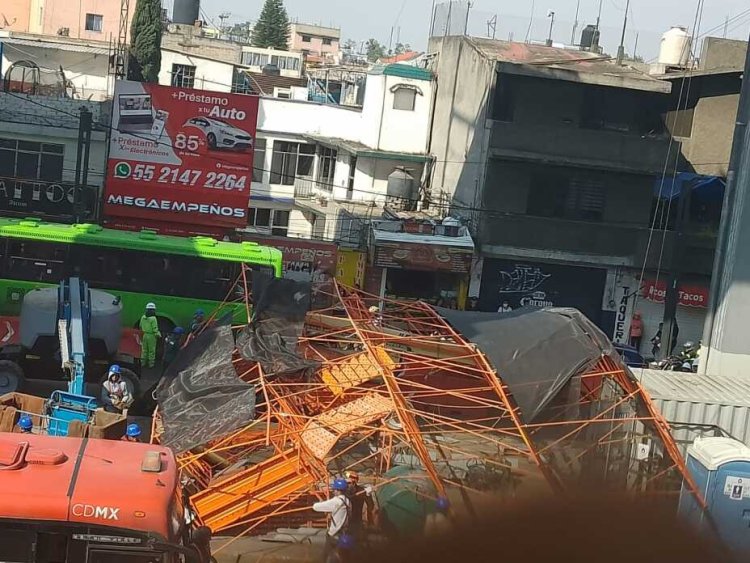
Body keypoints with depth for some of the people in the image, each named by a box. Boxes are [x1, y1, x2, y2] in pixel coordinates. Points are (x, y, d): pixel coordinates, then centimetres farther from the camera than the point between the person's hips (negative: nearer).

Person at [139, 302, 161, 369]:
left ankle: (143, 363, 18)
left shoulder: (143, 317, 0)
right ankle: (151, 364, 10)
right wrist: (158, 335, -4)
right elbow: (155, 329, -19)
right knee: (151, 351, 5)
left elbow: (141, 327, 8)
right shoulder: (153, 318, -20)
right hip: (151, 336, -5)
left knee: (144, 350, 14)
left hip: (144, 335, 5)